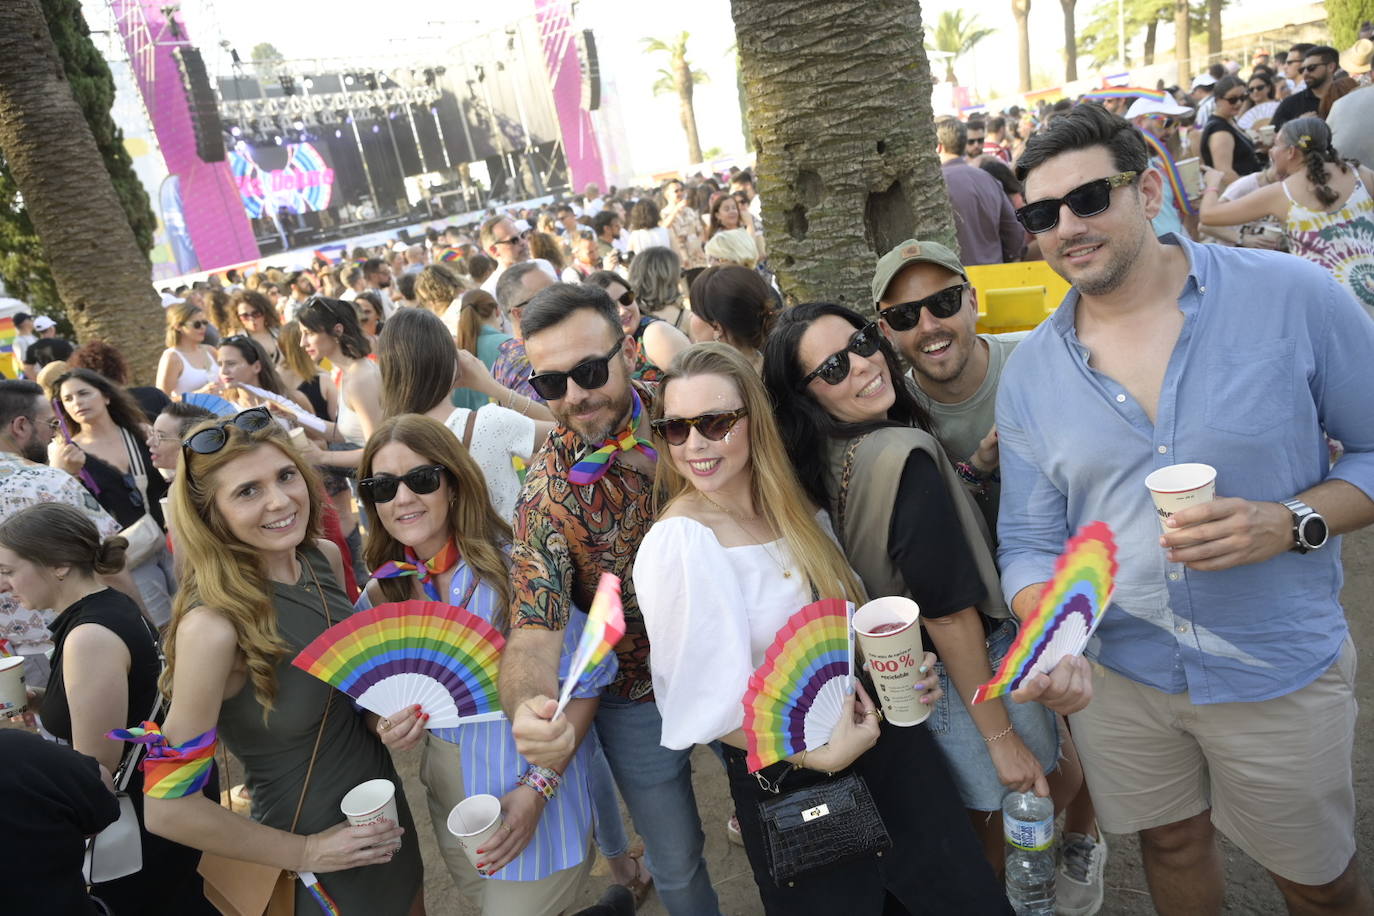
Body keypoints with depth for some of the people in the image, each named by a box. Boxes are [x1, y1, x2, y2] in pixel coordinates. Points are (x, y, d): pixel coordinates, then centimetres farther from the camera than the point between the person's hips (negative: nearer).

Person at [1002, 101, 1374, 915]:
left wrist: (1293, 523, -24)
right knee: (1173, 844, 24)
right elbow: (1029, 540, -3)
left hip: (1280, 666, -1)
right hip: (1117, 671, 2)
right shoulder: (1030, 372, -5)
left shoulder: (1296, 297, -13)